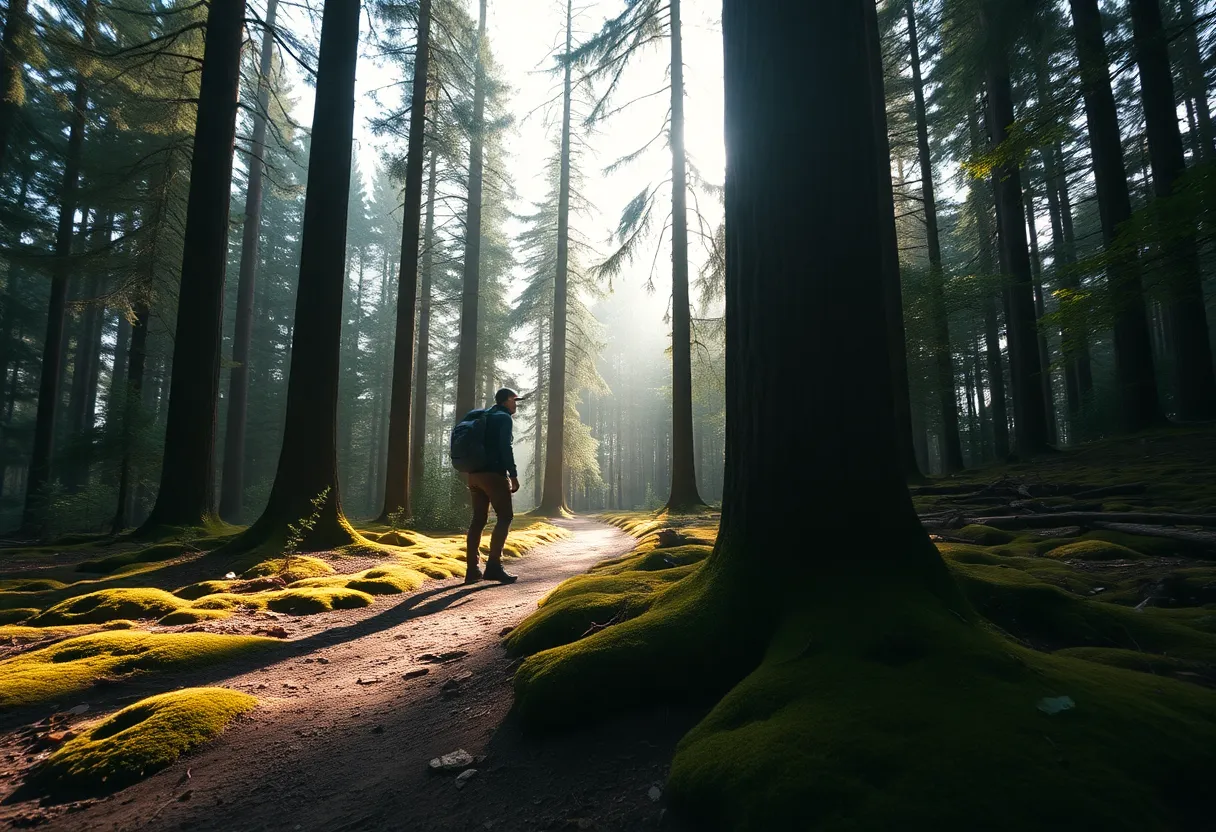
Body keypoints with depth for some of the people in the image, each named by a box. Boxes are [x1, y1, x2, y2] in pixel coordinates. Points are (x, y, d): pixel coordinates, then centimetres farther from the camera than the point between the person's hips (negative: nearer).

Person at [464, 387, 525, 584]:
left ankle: (472, 569, 6)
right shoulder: (504, 418, -3)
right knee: (505, 517, -4)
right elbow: (505, 448, -14)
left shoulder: (484, 418, 22)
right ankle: (493, 566, -12)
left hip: (475, 474, 8)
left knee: (478, 519, 8)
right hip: (494, 474, -8)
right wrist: (513, 475, -13)